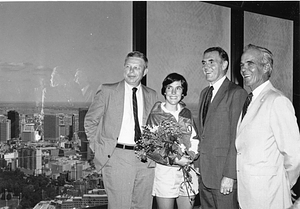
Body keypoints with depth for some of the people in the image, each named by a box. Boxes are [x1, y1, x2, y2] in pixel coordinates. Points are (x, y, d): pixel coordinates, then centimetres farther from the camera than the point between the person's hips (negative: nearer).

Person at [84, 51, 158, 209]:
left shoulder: (151, 95, 11)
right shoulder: (108, 91, 1)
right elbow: (90, 121, 8)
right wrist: (98, 147, 3)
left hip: (145, 159, 4)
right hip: (117, 157, -3)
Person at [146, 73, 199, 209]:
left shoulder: (186, 113, 10)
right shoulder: (155, 115, -5)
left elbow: (194, 138, 15)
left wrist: (192, 153, -6)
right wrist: (175, 160, -18)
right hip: (164, 171, -4)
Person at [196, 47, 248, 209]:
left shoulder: (237, 93, -12)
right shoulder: (204, 93, 15)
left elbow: (237, 138, -16)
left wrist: (229, 176, -18)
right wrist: (200, 165, 10)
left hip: (224, 174, -7)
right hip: (204, 174, 7)